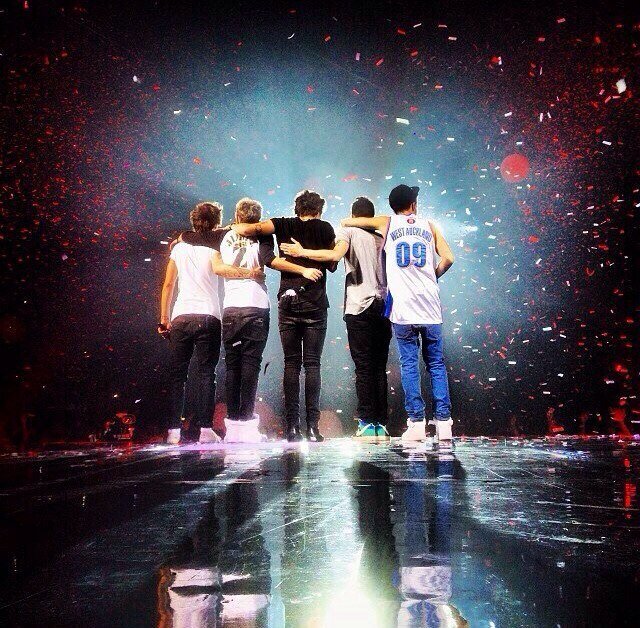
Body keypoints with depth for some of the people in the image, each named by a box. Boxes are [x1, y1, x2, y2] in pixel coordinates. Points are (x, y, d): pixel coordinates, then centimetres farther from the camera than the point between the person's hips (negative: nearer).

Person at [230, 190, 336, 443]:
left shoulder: (284, 225, 9)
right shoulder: (325, 228, 7)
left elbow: (251, 228, -4)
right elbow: (332, 264, 10)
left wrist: (234, 227, 14)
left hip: (287, 301, 1)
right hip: (315, 303, -1)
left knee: (291, 364, 5)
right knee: (312, 364, 1)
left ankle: (292, 426, 1)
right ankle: (312, 426, -4)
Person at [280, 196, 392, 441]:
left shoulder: (348, 231, 3)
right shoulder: (382, 238, 19)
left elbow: (335, 254, -15)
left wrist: (302, 252, -8)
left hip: (360, 307, -4)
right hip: (384, 307, 5)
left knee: (364, 368, -3)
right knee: (380, 368, 7)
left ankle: (367, 424, -4)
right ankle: (381, 425, 7)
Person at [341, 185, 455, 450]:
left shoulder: (387, 223, 9)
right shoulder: (429, 226, 12)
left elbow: (346, 222, 17)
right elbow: (447, 259, 2)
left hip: (402, 307, -1)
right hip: (430, 306, 1)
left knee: (409, 365, 2)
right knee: (436, 364, 7)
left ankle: (416, 422, -1)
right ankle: (443, 424, 3)